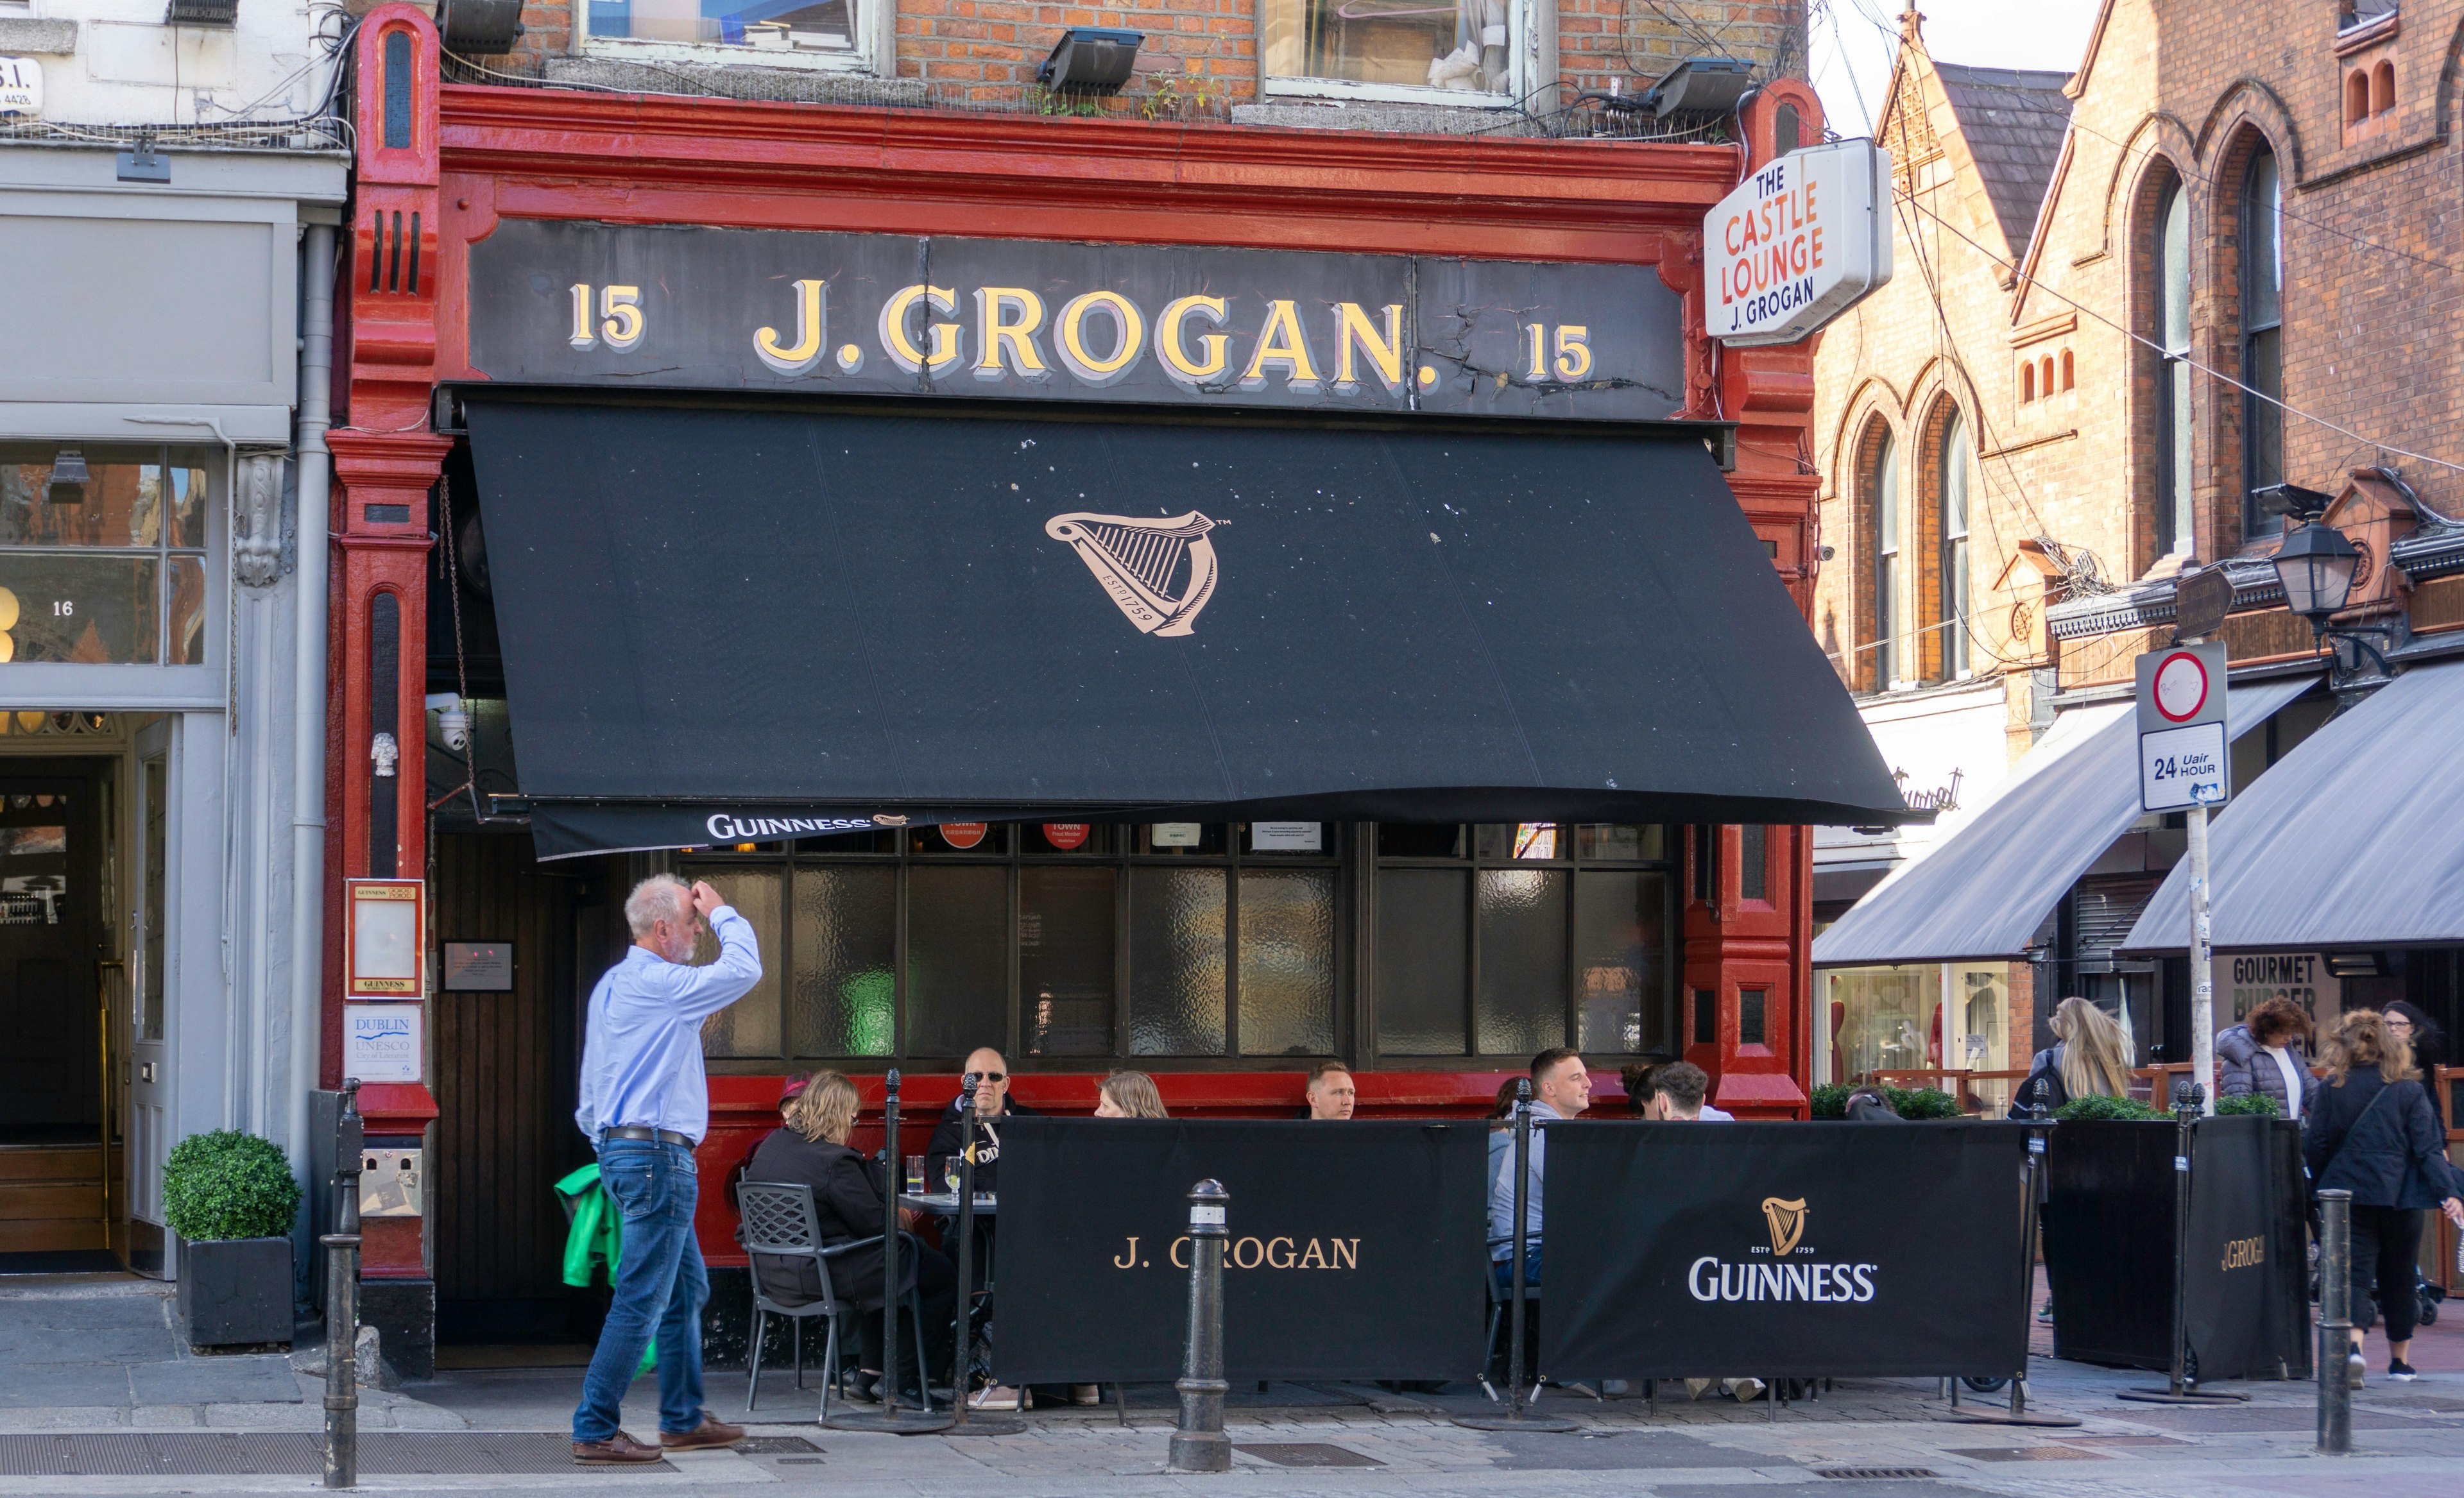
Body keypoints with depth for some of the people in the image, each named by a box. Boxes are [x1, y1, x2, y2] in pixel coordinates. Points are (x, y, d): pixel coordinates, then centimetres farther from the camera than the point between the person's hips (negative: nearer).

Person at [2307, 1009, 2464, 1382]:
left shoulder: (2332, 1089, -1)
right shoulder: (2409, 1090, -2)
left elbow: (2315, 1147, 2)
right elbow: (2428, 1147, -7)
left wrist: (2320, 1185, 18)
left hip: (2347, 1194, -1)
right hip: (2400, 1197, 1)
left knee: (2354, 1273, -3)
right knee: (2399, 1278, 16)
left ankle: (2354, 1343, -29)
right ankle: (2399, 1361, 27)